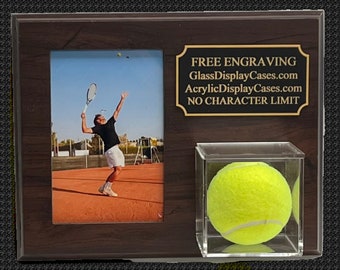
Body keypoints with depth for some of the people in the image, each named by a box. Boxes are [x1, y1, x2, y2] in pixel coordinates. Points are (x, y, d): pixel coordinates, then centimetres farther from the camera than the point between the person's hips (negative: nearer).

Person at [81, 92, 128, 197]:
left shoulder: (110, 123, 23)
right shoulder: (97, 128, 4)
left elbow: (117, 111, 27)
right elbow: (85, 130, -6)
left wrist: (122, 99, 27)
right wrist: (84, 119, -13)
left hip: (116, 149, 8)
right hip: (110, 149, -8)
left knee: (117, 170, 4)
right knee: (118, 169, -18)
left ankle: (104, 187, 12)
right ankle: (107, 188, -9)